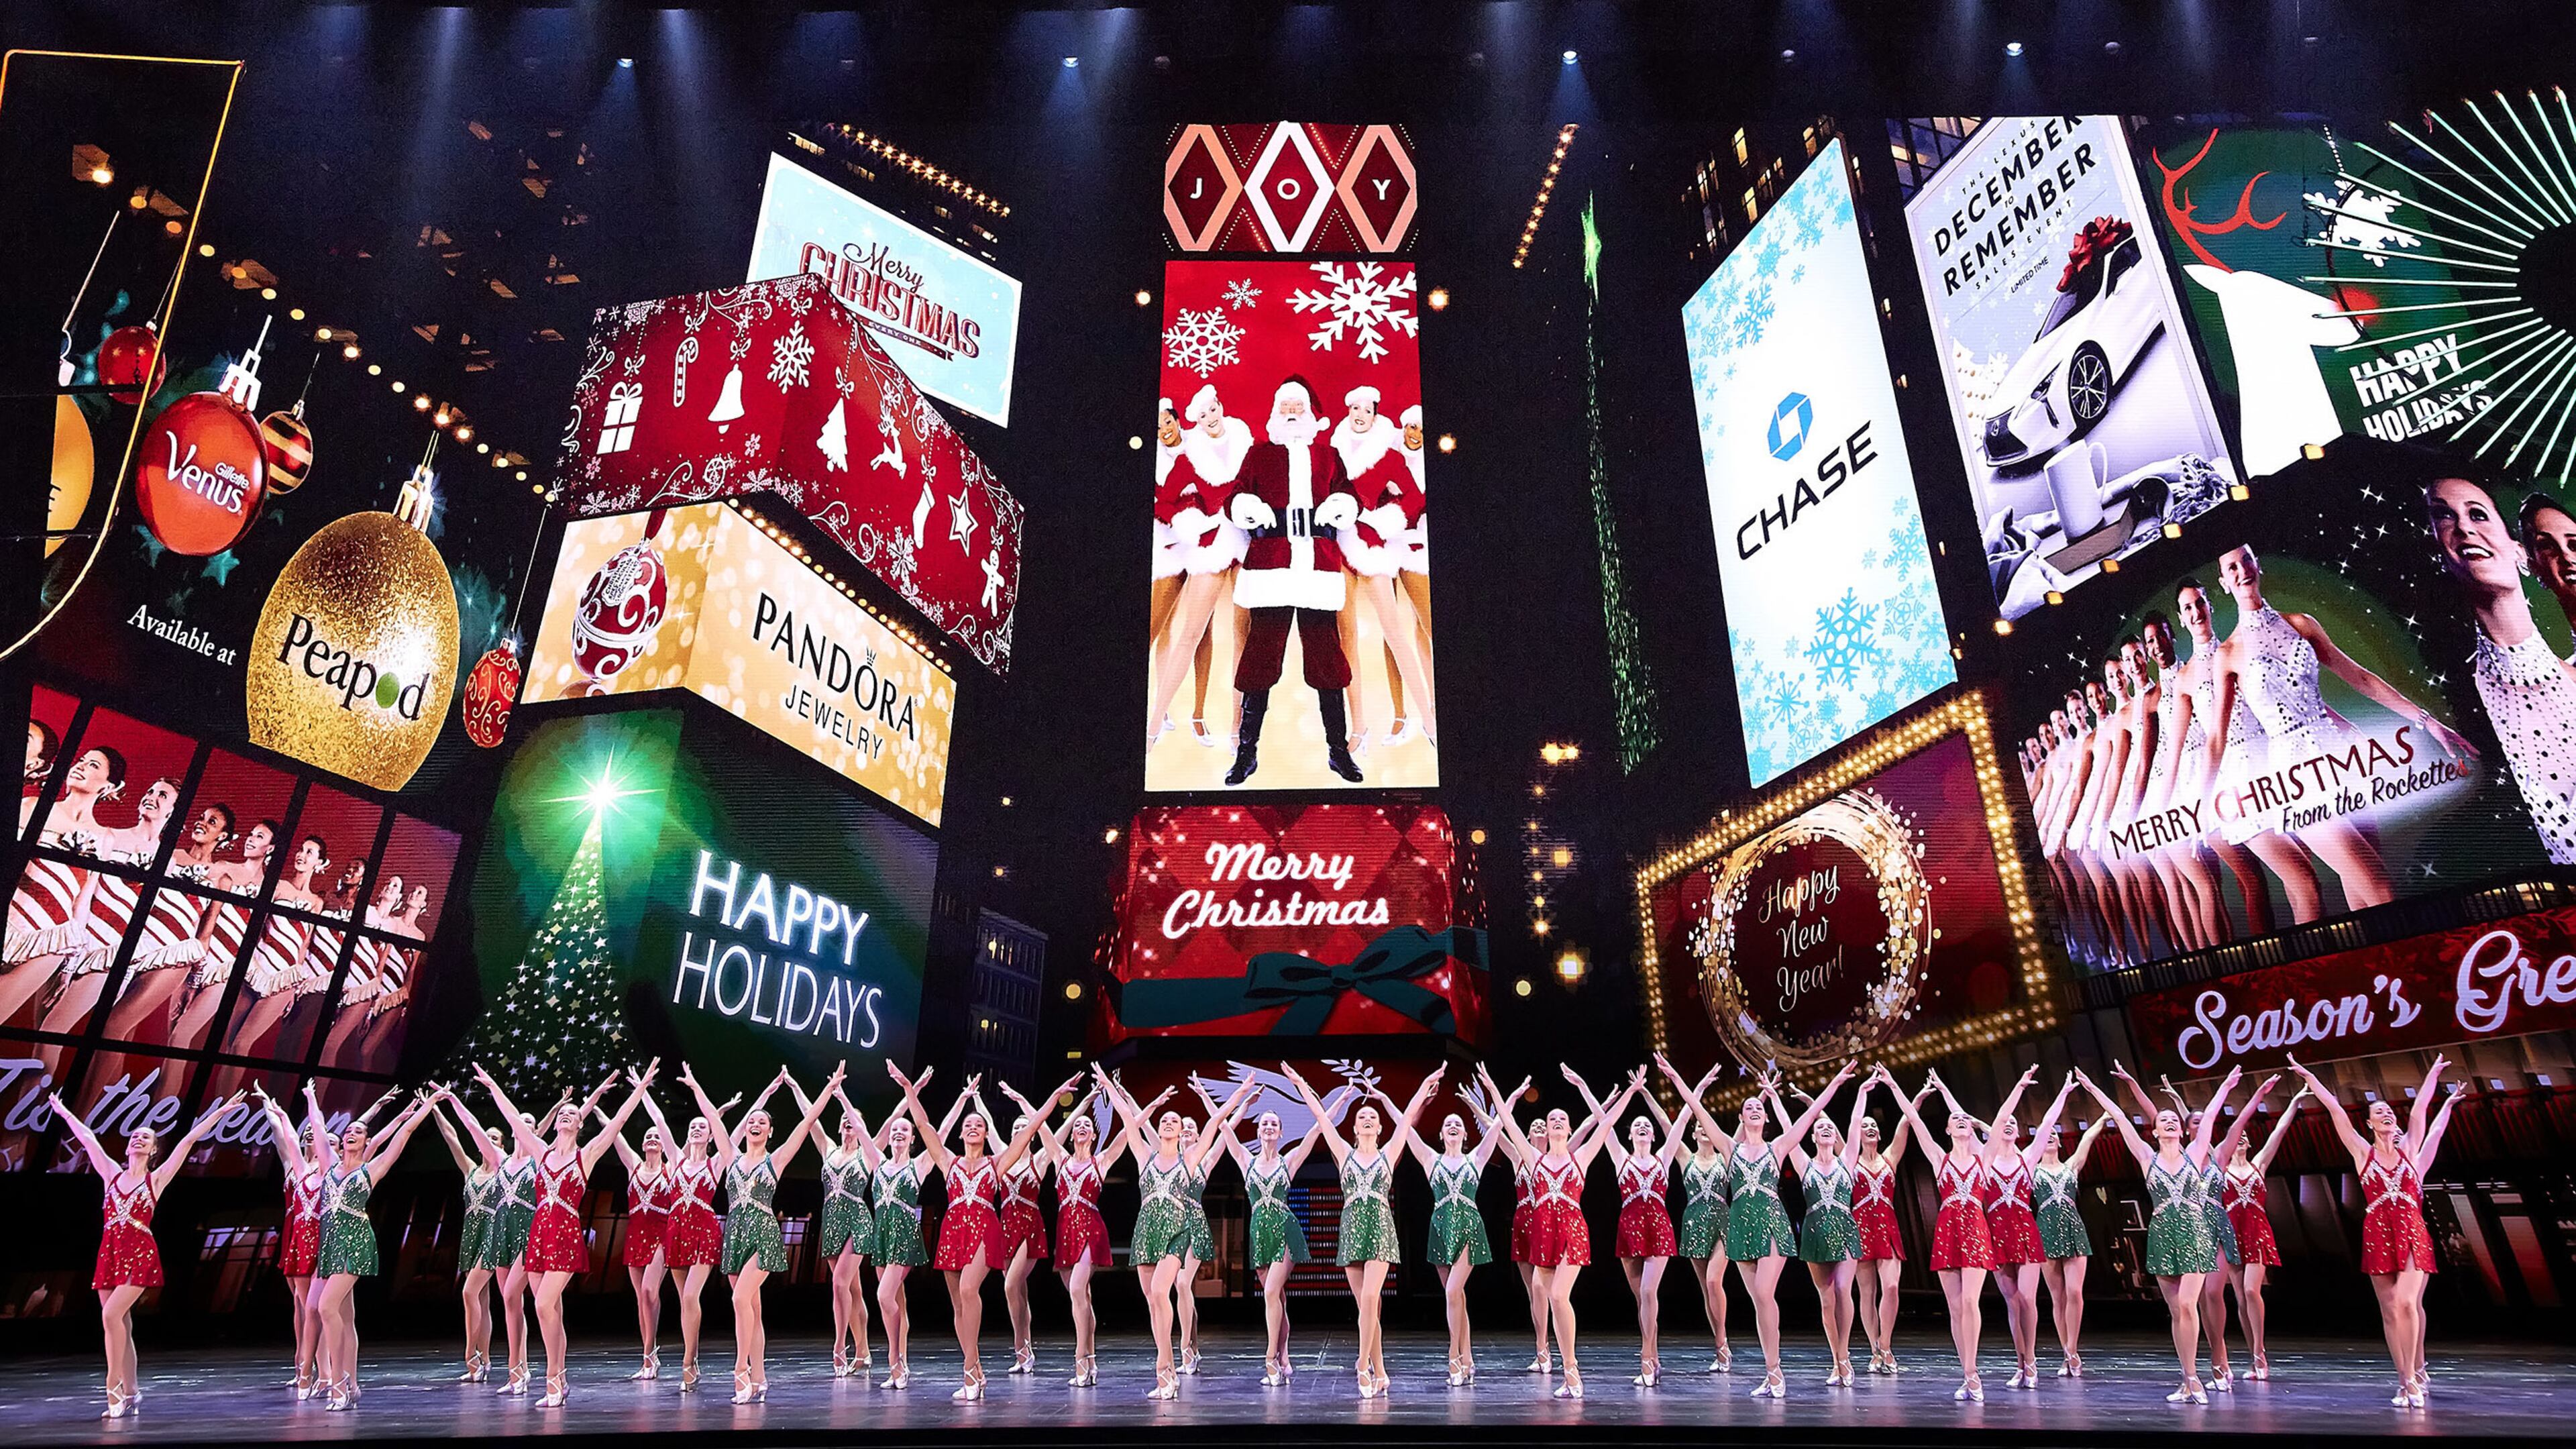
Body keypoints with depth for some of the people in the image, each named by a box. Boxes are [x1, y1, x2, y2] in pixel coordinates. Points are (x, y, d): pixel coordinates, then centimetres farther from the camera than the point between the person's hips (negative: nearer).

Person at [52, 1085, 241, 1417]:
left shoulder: (157, 1179, 4)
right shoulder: (111, 1173, 13)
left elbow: (188, 1141, -1)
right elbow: (87, 1138, 20)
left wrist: (219, 1112, -6)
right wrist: (64, 1113, 28)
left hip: (139, 1254, -4)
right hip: (109, 1253, 4)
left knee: (111, 1316, -18)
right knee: (120, 1325, 4)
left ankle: (115, 1388, -10)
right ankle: (130, 1394, 10)